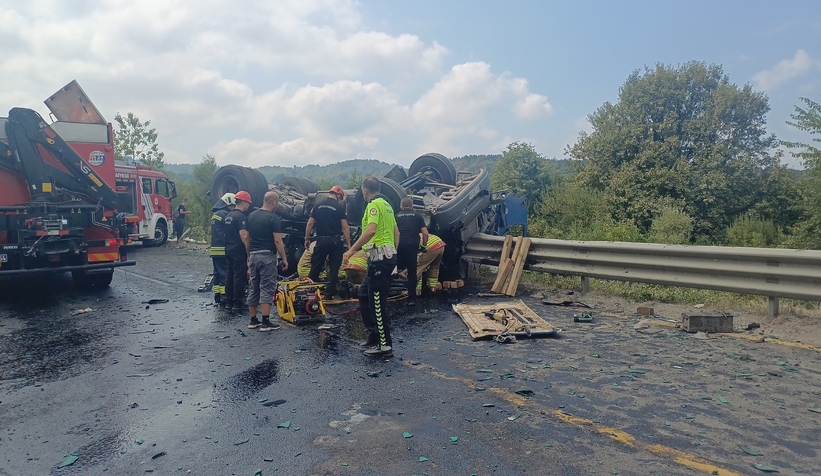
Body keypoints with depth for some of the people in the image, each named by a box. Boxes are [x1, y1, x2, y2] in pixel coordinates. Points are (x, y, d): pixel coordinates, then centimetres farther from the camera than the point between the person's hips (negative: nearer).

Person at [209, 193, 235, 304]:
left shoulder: (215, 214, 19)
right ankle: (224, 295, -5)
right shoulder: (226, 214, -12)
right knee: (225, 273, -6)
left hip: (214, 249, 10)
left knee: (217, 272, 13)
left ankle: (217, 295, 17)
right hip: (223, 249, -10)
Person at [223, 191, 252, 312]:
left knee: (229, 276, 11)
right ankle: (238, 303, 0)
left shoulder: (228, 216, 14)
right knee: (239, 277, -3)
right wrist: (249, 252, -19)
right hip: (239, 252, -9)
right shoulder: (241, 217, -15)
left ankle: (228, 302, 17)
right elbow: (243, 235, -23)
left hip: (229, 250, 9)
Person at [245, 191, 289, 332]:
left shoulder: (251, 216, 10)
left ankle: (253, 320, 18)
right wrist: (284, 258, -8)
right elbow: (277, 241, -14)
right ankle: (265, 322, -6)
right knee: (267, 288, -5)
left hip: (253, 255, 7)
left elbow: (247, 238, 14)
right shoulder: (273, 218, -11)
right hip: (267, 256, -7)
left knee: (253, 288, 12)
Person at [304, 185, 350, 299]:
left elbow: (310, 223, 3)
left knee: (315, 268, 11)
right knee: (334, 269, 6)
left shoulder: (318, 205, 6)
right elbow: (345, 227, -8)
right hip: (335, 241, -2)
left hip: (321, 240, 3)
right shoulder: (340, 207, -4)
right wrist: (349, 245, -6)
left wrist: (307, 239, 12)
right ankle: (329, 294, 7)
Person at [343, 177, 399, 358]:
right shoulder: (386, 204, 18)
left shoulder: (374, 205, -11)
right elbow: (396, 232, 22)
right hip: (388, 256, 10)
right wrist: (392, 252, 29)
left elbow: (371, 230, -27)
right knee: (364, 295, 18)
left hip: (379, 258, -10)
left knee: (377, 302, -5)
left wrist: (351, 250, -26)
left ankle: (385, 345, 2)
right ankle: (374, 335, 24)